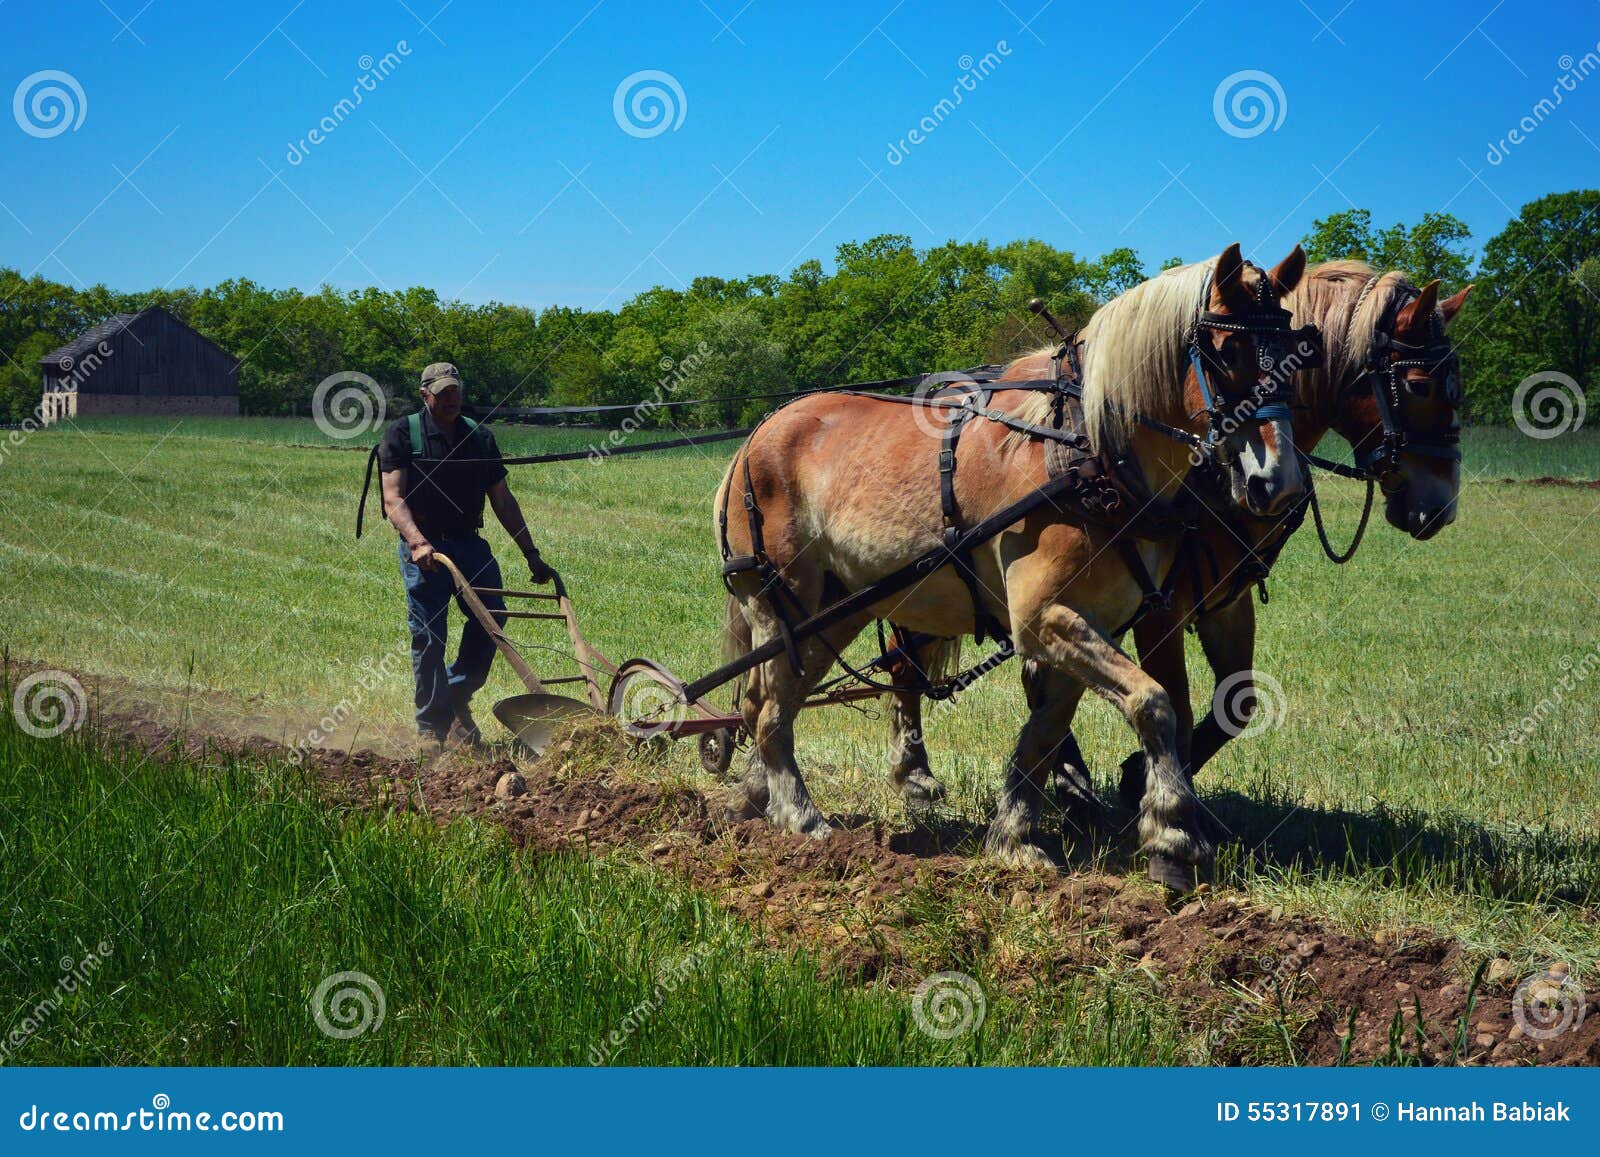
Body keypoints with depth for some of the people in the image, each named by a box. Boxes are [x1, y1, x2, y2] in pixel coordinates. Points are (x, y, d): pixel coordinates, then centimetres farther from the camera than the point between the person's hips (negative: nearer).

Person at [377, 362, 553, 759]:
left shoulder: (479, 437, 14)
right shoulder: (402, 435, 0)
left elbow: (503, 501, 17)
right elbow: (394, 499, -10)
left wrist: (531, 555, 13)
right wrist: (418, 542, -27)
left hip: (469, 543, 4)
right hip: (423, 548, -4)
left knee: (491, 615, -13)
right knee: (428, 636, -7)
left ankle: (457, 700, 7)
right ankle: (430, 727, 2)